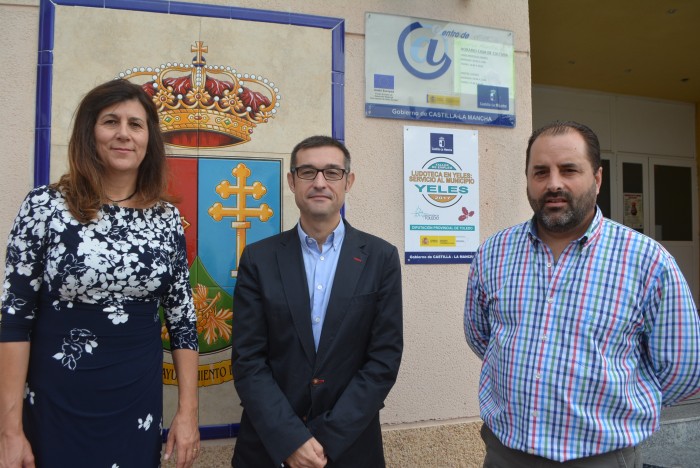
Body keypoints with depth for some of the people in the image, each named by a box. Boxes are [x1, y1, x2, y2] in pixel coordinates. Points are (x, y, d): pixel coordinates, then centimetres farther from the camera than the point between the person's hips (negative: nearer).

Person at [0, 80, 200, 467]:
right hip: (54, 403, -2)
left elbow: (182, 318, 2)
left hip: (138, 406, 3)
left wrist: (188, 411, -1)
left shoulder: (166, 218, -2)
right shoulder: (45, 206, -8)